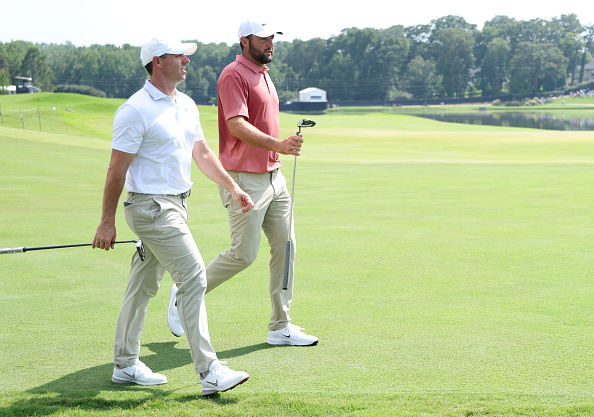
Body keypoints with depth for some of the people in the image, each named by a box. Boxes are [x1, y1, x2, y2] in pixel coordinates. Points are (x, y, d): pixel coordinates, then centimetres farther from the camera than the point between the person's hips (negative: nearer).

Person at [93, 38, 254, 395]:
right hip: (151, 208, -9)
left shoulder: (187, 105, 12)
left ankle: (126, 365, 23)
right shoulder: (136, 111, -14)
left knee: (144, 285, 14)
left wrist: (233, 188, 16)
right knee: (193, 278, -13)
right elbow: (117, 169, -13)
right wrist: (107, 222, -11)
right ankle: (210, 372, -11)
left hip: (177, 205, 9)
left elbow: (202, 154, 22)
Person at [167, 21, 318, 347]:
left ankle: (280, 328, 13)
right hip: (244, 180, -9)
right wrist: (278, 145, -38)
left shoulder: (263, 75, 17)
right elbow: (237, 126, -27)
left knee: (285, 247, 6)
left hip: (273, 176, 9)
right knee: (243, 254, -7)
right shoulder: (234, 75, -13)